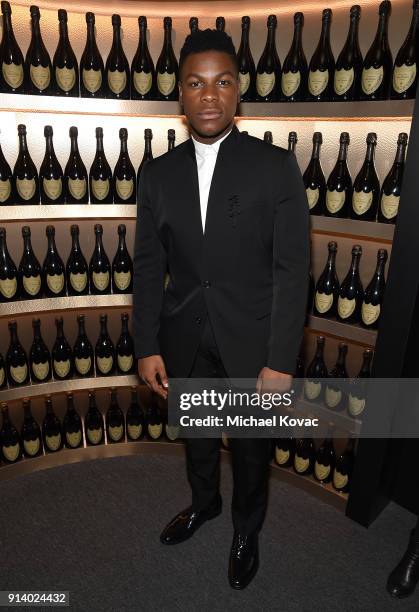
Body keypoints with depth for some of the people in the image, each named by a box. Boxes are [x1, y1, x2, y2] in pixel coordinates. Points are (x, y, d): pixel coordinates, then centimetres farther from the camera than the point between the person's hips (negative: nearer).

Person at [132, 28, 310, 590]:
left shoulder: (276, 166, -9)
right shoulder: (158, 173, 1)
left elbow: (292, 269, -11)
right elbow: (148, 266, 2)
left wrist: (281, 361, -14)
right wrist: (147, 346, -1)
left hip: (251, 342, -2)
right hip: (185, 341, 3)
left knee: (252, 446, 18)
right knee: (196, 435, 24)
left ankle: (246, 530, 47)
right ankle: (204, 502, 55)